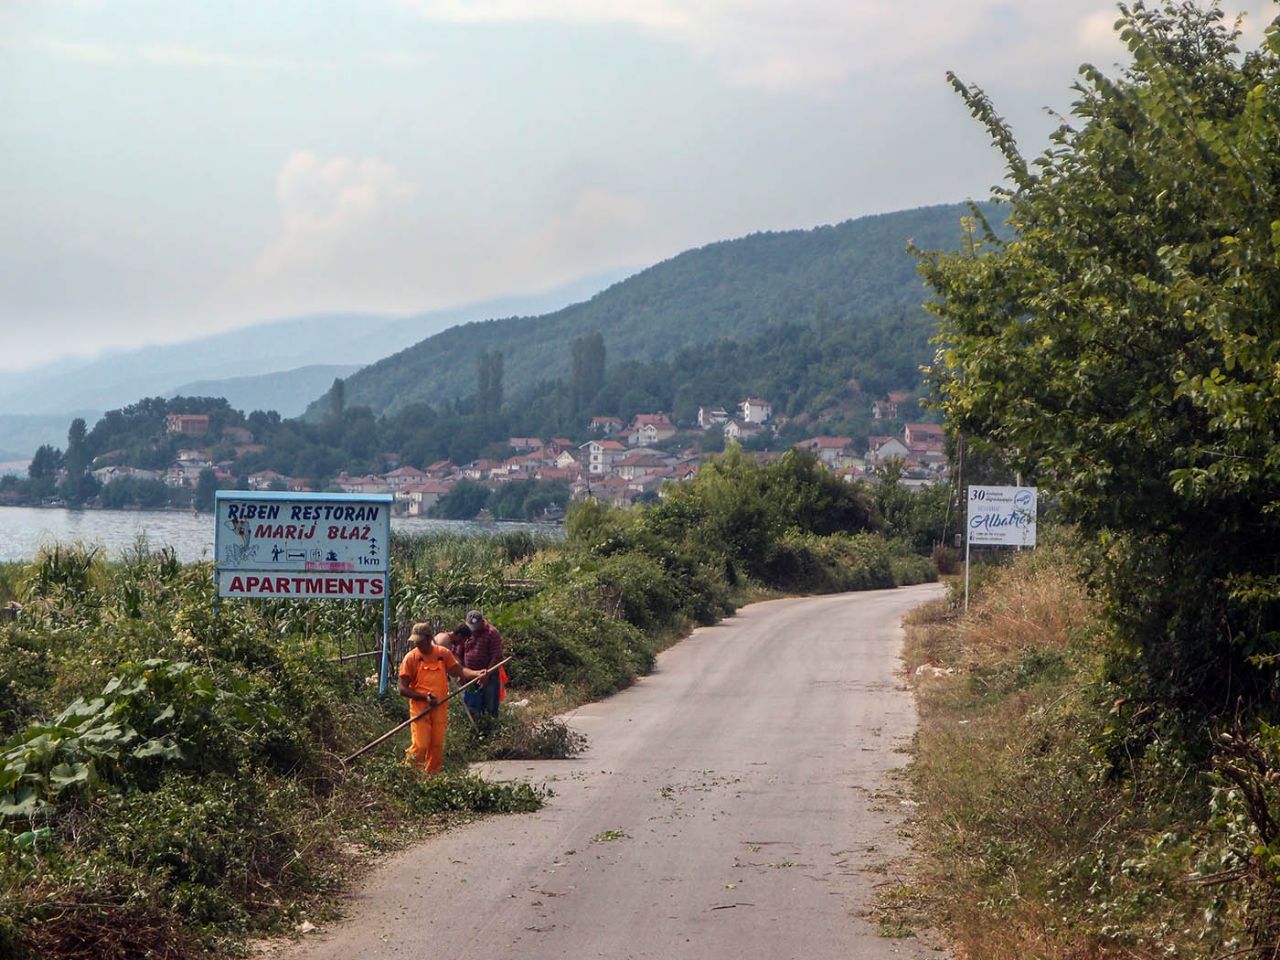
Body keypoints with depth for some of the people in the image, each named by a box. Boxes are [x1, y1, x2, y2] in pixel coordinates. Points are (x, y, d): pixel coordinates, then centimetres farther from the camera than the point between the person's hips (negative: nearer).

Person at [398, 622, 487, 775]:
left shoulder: (443, 653, 4)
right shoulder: (411, 658, -5)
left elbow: (459, 670, 6)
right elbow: (403, 689, -5)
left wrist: (477, 674, -13)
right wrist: (424, 697, -17)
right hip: (419, 708, -3)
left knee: (437, 746, 7)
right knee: (420, 745, -11)